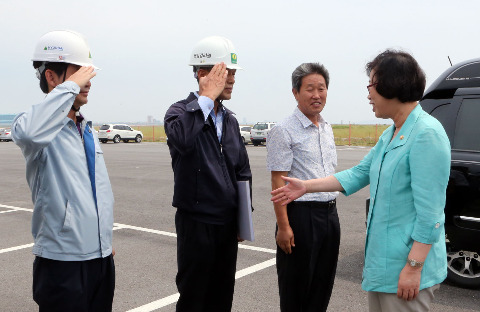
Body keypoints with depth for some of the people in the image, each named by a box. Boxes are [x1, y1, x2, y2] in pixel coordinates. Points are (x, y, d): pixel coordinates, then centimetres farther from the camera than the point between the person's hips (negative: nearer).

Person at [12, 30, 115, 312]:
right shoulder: (38, 124, -11)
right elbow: (28, 133, -39)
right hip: (63, 260, -7)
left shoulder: (88, 130, 12)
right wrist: (71, 86, -29)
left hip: (102, 257, 7)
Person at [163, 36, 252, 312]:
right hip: (197, 223, -6)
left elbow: (243, 170, 15)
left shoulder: (230, 119, 10)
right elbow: (181, 138, -35)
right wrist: (207, 96, -24)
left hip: (228, 224, 6)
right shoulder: (181, 111, -9)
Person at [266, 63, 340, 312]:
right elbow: (277, 182, -15)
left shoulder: (327, 128, 13)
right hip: (301, 215, -7)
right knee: (296, 288, 5)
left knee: (323, 285, 16)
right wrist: (283, 226, -19)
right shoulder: (284, 131, -11)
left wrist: (331, 211, 17)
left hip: (330, 214, 7)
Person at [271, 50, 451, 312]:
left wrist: (413, 267, -21)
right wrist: (306, 187, 14)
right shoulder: (390, 135, 10)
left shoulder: (426, 134, -18)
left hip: (406, 264, -9)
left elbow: (429, 211, -21)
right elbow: (360, 173, 16)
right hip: (381, 260, 9)